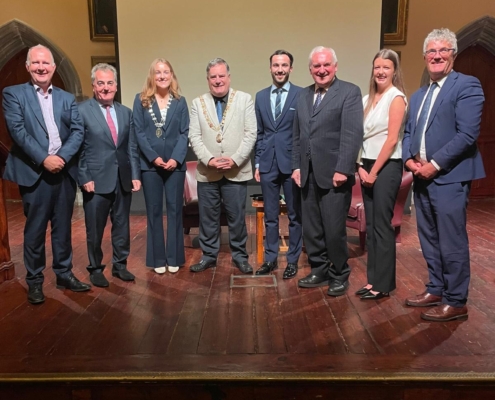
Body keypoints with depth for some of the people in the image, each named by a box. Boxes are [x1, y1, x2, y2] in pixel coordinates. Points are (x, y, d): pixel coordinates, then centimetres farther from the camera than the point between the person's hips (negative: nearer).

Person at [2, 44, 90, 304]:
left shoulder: (67, 98, 14)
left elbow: (78, 131, 3)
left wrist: (62, 157, -13)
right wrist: (44, 159, -17)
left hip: (64, 171, 3)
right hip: (34, 172, -3)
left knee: (63, 227, 11)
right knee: (35, 229, 4)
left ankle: (64, 274, 23)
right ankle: (34, 281, 16)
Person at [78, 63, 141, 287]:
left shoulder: (126, 112, 10)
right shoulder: (81, 111, -4)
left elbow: (132, 147, 9)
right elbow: (77, 148, -7)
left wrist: (135, 175, 2)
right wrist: (84, 178, -12)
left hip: (123, 179, 4)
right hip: (96, 180, -4)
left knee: (122, 226, 13)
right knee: (95, 229, 8)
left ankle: (120, 265, 29)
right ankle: (95, 269, 25)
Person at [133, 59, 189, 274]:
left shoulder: (180, 101, 6)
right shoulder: (141, 100, 4)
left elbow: (184, 133, 1)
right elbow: (139, 132, -2)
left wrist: (176, 158, -12)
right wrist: (154, 157, -12)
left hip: (175, 163, 1)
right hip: (150, 164, -1)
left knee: (175, 209, 5)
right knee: (154, 211, 5)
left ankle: (174, 257, 15)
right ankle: (157, 259, 15)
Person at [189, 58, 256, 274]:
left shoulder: (245, 99, 2)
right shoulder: (198, 103, 7)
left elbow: (250, 134, -4)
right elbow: (194, 137, 1)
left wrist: (235, 159, -14)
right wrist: (209, 159, -13)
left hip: (236, 171, -1)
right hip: (207, 172, 2)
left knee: (237, 216, 7)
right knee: (207, 217, 10)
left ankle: (240, 256, 22)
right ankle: (209, 255, 24)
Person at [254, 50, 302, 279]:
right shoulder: (260, 96, 10)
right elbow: (259, 133, 11)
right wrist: (257, 163, 7)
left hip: (292, 163, -3)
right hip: (268, 164, 3)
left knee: (295, 215, 7)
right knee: (270, 216, 11)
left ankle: (292, 260, 21)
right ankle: (270, 259, 24)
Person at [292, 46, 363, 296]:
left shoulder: (350, 92, -3)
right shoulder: (303, 95, 16)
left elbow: (352, 134, -12)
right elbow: (297, 135, 15)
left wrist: (342, 169, -18)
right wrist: (296, 166, 8)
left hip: (334, 173, -6)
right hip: (308, 173, 6)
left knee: (334, 230, 0)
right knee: (311, 229, 11)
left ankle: (339, 276, 18)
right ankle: (319, 271, 26)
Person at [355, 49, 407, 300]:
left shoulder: (396, 98, -7)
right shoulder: (367, 99, 13)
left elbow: (392, 139, -14)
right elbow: (360, 136, 10)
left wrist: (374, 171, -12)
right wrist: (361, 167, -1)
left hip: (386, 167, -7)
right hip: (367, 167, 7)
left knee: (382, 225, -3)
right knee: (370, 225, 9)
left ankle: (383, 284, 8)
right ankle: (373, 279, 18)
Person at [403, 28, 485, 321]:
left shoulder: (467, 85, -5)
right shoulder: (418, 95, 19)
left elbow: (467, 134, -16)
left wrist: (434, 165, -17)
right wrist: (409, 159, -1)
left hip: (449, 177, -8)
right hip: (422, 177, 8)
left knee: (452, 242, -2)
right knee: (429, 240, 15)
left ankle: (456, 302, 11)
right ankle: (436, 290, 29)